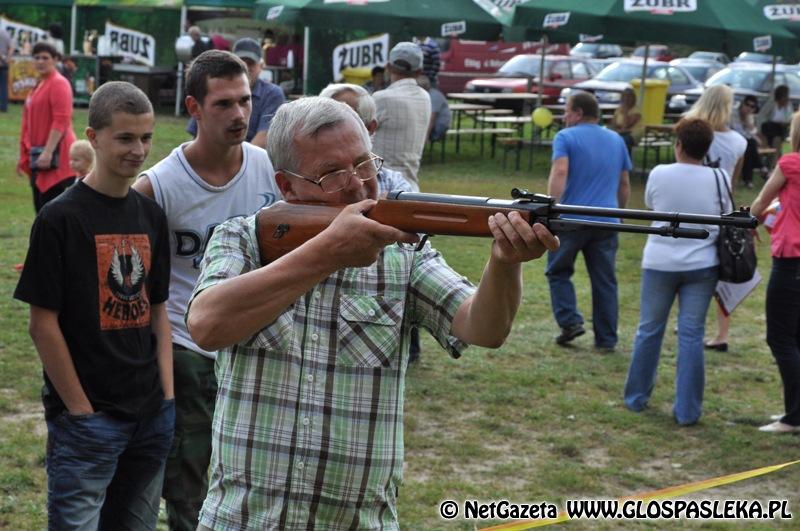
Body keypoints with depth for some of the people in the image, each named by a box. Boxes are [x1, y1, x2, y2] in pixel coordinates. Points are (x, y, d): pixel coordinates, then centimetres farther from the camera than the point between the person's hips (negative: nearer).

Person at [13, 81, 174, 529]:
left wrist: (167, 396, 4)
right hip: (87, 419, -6)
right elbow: (43, 324, -11)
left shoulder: (151, 215, 8)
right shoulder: (61, 218, -10)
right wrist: (80, 410, -11)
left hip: (150, 416, 6)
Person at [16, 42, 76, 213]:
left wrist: (48, 152, -24)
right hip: (38, 156, 9)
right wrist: (25, 155, 22)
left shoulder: (58, 83, -10)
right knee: (41, 205, 11)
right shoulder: (39, 85, 18)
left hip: (55, 156, -9)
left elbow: (61, 121, -19)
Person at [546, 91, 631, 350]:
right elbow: (624, 184, 20)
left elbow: (559, 172, -17)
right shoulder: (616, 140, 15)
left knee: (559, 271, 13)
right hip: (607, 222, 4)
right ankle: (606, 339, 9)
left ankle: (570, 322, -1)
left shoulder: (566, 137, -1)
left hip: (571, 219, -4)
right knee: (604, 281, 7)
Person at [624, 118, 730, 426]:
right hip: (702, 266, 0)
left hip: (660, 263, 0)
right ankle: (687, 410, 6)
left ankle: (636, 398, 25)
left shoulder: (659, 174, -7)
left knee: (649, 330, 13)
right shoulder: (718, 178, -7)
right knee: (692, 336, 4)